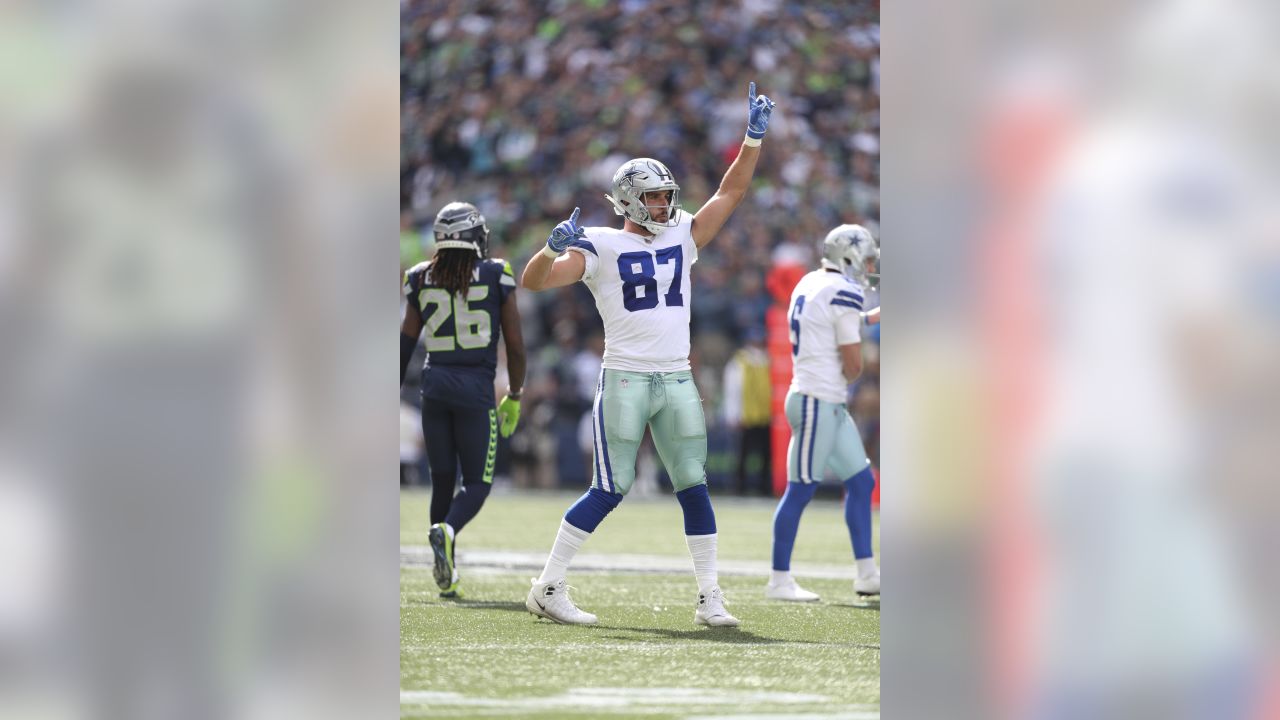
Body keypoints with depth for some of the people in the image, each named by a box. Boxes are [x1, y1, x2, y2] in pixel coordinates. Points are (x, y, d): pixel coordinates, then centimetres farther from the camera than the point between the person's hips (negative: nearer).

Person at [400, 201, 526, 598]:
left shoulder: (422, 279, 4)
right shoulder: (496, 276, -4)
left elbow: (405, 345, 7)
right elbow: (515, 344, -2)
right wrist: (514, 397, 10)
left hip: (434, 385, 3)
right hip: (476, 388, -3)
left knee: (442, 480, 12)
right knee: (476, 484, 5)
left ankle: (446, 578, 5)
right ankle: (446, 530, -27)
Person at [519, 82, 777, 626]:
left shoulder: (681, 238, 12)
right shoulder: (600, 248, -3)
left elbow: (731, 192, 15)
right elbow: (534, 280, -11)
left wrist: (754, 137, 5)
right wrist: (553, 249, -31)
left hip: (677, 381, 5)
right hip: (625, 380, -5)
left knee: (693, 486, 2)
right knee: (610, 490, -6)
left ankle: (709, 597, 6)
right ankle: (547, 589, 2)